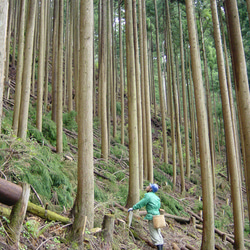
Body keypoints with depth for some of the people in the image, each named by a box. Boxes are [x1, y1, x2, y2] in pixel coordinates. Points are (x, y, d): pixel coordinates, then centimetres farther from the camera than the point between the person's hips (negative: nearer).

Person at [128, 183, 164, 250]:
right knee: (158, 232, 12)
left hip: (152, 217, -8)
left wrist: (133, 208, 3)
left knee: (154, 233, -4)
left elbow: (141, 203, -8)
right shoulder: (156, 197, 14)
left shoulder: (148, 195, -11)